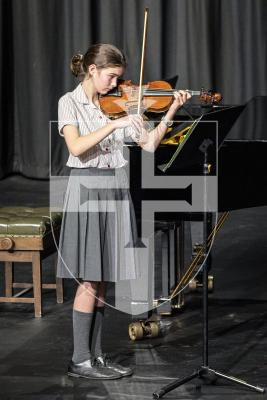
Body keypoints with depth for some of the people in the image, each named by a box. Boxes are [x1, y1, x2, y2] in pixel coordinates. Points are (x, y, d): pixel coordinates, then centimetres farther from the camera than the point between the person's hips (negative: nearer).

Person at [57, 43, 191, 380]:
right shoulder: (70, 102, -4)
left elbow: (149, 144, 6)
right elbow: (76, 147, -21)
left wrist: (171, 112, -5)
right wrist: (114, 125, -26)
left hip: (115, 189, 6)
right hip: (87, 189, -6)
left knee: (101, 280, 9)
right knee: (89, 280, -5)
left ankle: (96, 355, 16)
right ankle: (80, 360, 3)